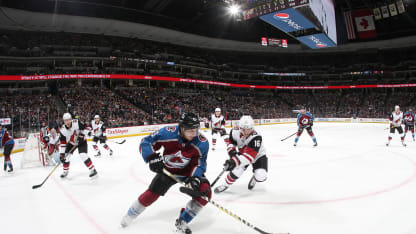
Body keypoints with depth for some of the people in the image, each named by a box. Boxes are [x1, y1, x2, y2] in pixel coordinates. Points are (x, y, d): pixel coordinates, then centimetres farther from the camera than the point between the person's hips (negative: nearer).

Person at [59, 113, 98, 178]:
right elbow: (62, 143, -15)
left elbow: (85, 127, -10)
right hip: (71, 143, 4)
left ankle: (93, 170, -9)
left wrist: (81, 135, -23)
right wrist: (61, 154, -18)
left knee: (83, 155, -19)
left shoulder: (76, 123, -28)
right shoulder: (62, 130, -19)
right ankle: (65, 172, 22)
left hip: (81, 141, -4)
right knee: (65, 156, -1)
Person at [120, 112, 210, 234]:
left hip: (189, 171, 1)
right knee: (151, 194, 2)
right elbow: (146, 142, -18)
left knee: (204, 191, -20)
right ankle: (130, 215, 33)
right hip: (167, 169, 0)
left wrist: (195, 178, -34)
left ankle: (182, 222, -1)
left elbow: (199, 163, -18)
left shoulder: (202, 143, -27)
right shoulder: (168, 132, -29)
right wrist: (152, 157, -33)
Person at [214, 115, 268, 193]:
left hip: (258, 155, -3)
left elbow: (249, 155, -45)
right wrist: (231, 151, -19)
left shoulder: (256, 137, -39)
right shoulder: (235, 132, -23)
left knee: (261, 176, -20)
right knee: (236, 170, -19)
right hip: (243, 153, 3)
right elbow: (230, 141, 0)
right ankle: (225, 185, 7)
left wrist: (235, 161, -54)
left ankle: (254, 178, 18)